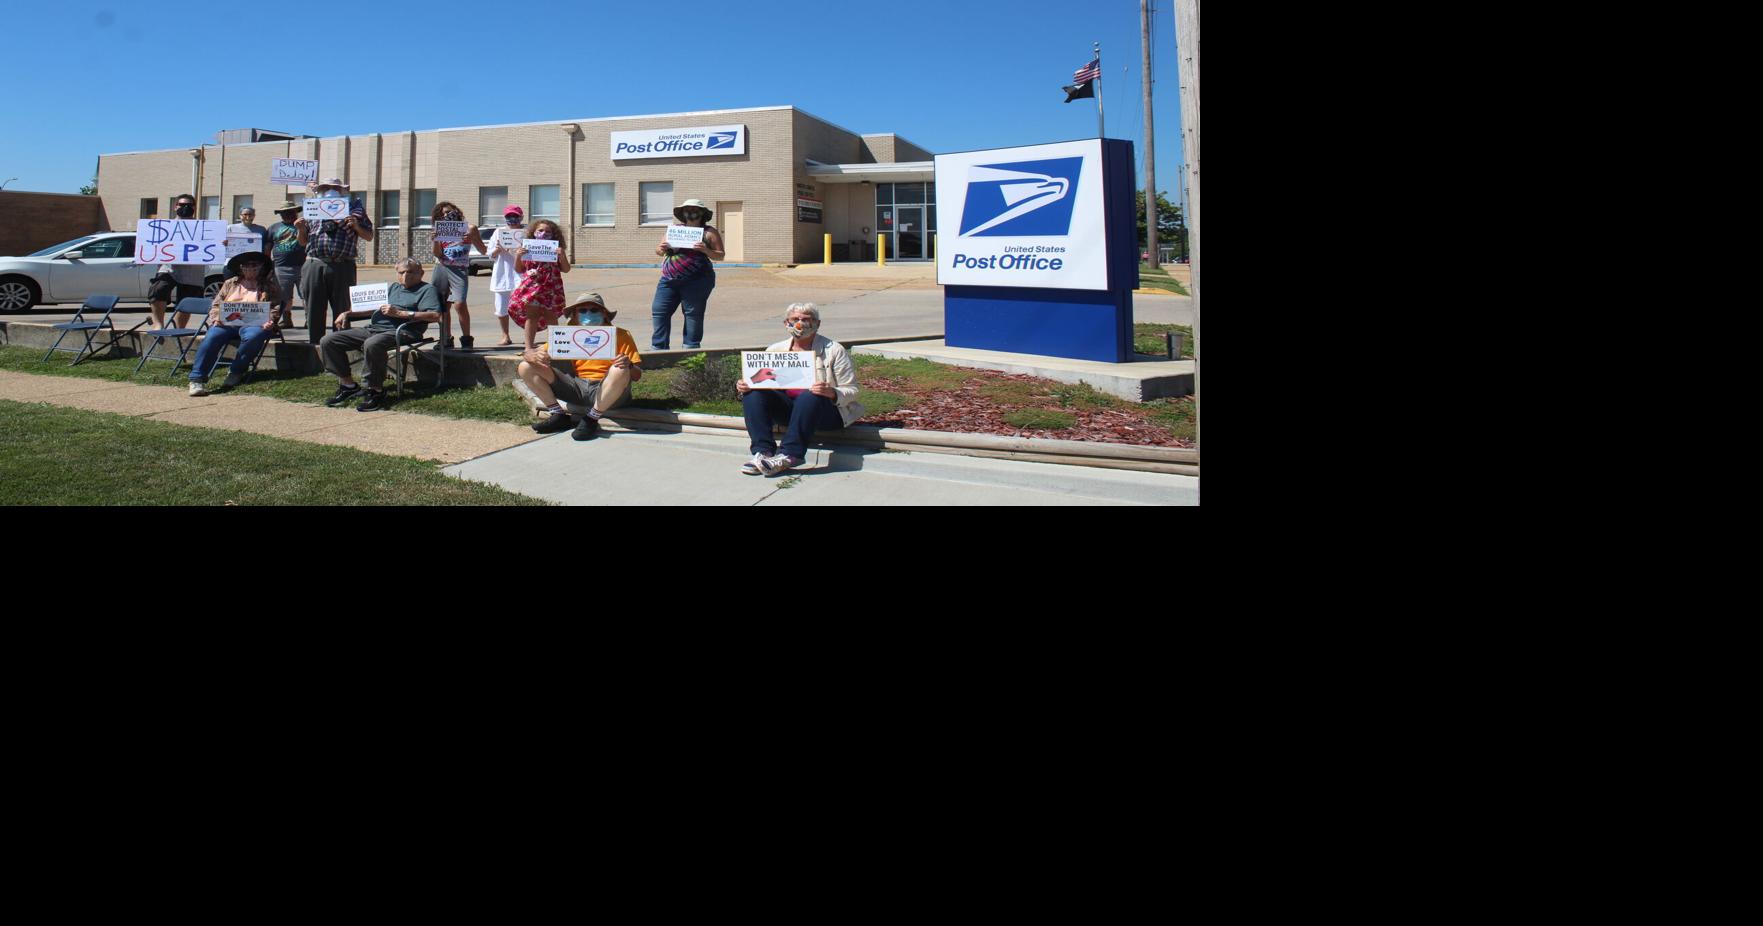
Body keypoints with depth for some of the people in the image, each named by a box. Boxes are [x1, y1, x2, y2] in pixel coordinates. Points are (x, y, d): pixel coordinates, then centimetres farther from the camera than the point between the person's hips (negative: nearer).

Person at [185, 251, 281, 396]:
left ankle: (235, 372, -20)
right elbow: (216, 305, 21)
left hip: (253, 323, -2)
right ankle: (197, 379, -35)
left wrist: (269, 321, -11)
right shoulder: (230, 284, 27)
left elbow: (274, 307, 10)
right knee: (212, 337, -30)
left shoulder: (268, 286, 20)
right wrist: (216, 318, -1)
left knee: (253, 337, -39)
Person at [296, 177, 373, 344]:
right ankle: (315, 346, 10)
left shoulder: (355, 209, 12)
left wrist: (356, 227, -8)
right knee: (314, 312, 4)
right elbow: (303, 242, 21)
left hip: (342, 267, -2)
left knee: (342, 312, 0)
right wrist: (301, 229, 0)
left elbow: (369, 236, 11)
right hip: (315, 266, 2)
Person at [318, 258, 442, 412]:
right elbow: (373, 307, 37)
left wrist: (400, 313, -14)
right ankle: (349, 385, 1)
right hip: (372, 329, 8)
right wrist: (347, 313, 20)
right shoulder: (392, 288, 32)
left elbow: (436, 315, -12)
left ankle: (375, 391, -24)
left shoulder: (427, 290, 6)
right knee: (328, 341, -5)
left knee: (372, 344, -41)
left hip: (400, 332, -8)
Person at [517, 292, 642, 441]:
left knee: (620, 371, -38)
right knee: (525, 367, -5)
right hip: (578, 387, 4)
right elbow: (529, 353, 6)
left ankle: (591, 419, -18)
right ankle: (559, 415, -1)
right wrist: (536, 356, -19)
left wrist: (629, 366, -28)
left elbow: (637, 375, -4)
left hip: (607, 390, -4)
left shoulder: (620, 336, -2)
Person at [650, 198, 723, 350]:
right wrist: (662, 249, -1)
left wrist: (706, 250, -16)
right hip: (669, 279, 4)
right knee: (659, 311, -2)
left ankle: (691, 349, 5)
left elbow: (720, 256, 2)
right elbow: (659, 251, 22)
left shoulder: (709, 232, 6)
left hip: (696, 281, -4)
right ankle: (658, 348, 2)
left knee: (693, 313, -3)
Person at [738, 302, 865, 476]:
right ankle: (762, 452, -29)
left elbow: (852, 391, -4)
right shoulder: (775, 350, 10)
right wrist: (743, 386, -12)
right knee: (753, 394, -19)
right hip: (787, 408, 4)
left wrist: (832, 393, -27)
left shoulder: (834, 350, -1)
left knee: (810, 396, -37)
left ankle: (790, 455, -40)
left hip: (827, 410, -4)